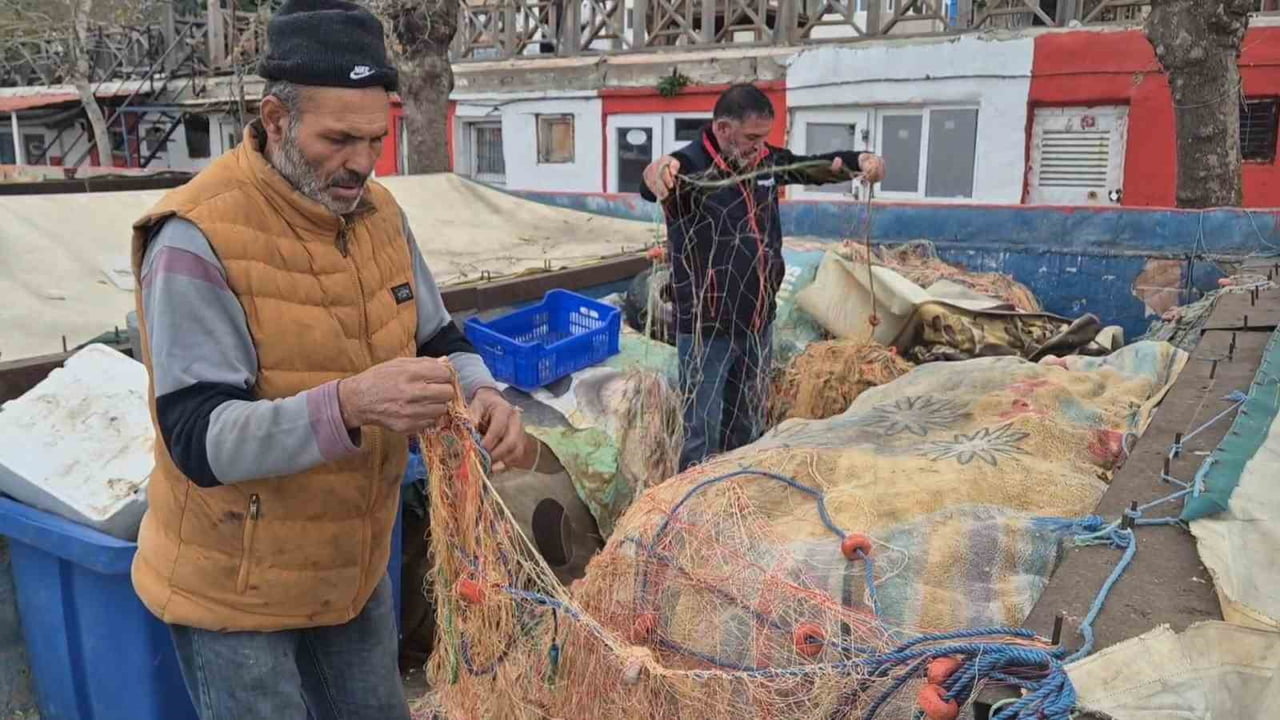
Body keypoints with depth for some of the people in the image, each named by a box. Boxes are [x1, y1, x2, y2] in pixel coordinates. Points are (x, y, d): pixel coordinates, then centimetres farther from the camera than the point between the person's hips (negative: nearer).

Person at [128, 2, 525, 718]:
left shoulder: (378, 211, -2)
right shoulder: (199, 239, -24)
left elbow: (439, 339, 6)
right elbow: (199, 440, -27)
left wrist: (480, 393, -17)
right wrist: (346, 405, -44)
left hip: (354, 565, 7)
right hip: (234, 586, -6)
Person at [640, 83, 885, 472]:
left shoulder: (765, 160, 2)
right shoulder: (689, 166, -20)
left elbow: (816, 167, 16)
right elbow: (655, 186, -41)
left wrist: (861, 160, -3)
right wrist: (656, 173, -66)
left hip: (758, 321, 7)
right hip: (707, 329, -7)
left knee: (748, 427, 22)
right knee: (702, 434, 0)